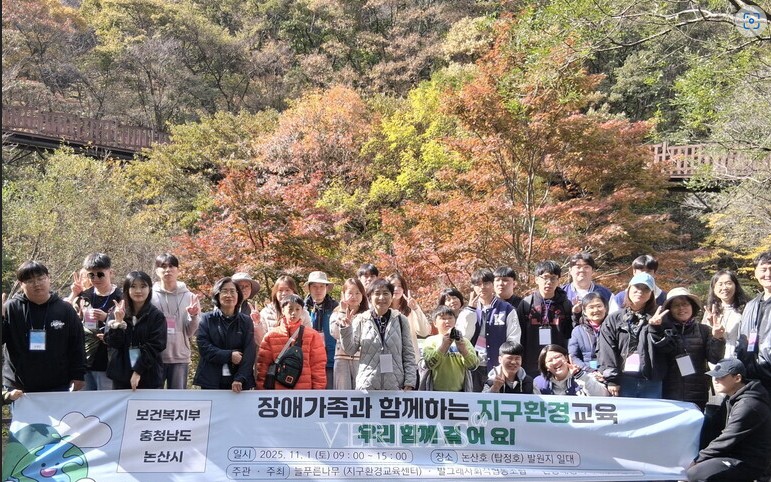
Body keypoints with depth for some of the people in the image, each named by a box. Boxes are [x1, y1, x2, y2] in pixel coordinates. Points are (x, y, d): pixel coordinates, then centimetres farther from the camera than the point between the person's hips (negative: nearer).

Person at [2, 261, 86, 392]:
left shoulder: (65, 309, 2)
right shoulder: (10, 308, 0)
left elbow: (77, 346, 4)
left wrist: (78, 376, 0)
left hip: (58, 387, 0)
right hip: (18, 388, 0)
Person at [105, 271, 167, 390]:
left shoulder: (156, 315, -3)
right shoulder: (118, 312, 5)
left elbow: (154, 347, -9)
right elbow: (112, 343, -2)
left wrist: (138, 371, -15)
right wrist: (118, 322, -17)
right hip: (121, 375, 2)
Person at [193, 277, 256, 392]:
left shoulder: (246, 321, 7)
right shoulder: (207, 319, 7)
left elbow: (249, 353, -2)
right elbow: (203, 347, -4)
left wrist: (240, 379, -15)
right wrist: (229, 355, -15)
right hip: (211, 381, 0)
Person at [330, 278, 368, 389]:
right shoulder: (337, 313, 12)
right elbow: (335, 333, -6)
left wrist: (351, 321, -17)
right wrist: (342, 312, -5)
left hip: (361, 359, -1)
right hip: (342, 359, 1)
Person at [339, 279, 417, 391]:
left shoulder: (400, 320, 4)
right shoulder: (361, 320, 3)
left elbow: (408, 354, 5)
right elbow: (350, 350, 2)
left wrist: (409, 383, -2)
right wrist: (346, 328, -13)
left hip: (395, 386, 1)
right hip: (367, 385, 0)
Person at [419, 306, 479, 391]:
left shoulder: (463, 340, 9)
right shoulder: (431, 340, 4)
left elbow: (473, 365, -3)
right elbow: (429, 363, -12)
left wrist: (462, 349, -17)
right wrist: (444, 345, -18)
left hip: (459, 390, 2)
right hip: (437, 391, -2)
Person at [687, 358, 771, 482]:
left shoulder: (748, 406, -20)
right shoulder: (738, 399, 12)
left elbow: (727, 440, -20)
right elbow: (728, 435, 15)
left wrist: (697, 461, -12)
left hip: (752, 464, -10)